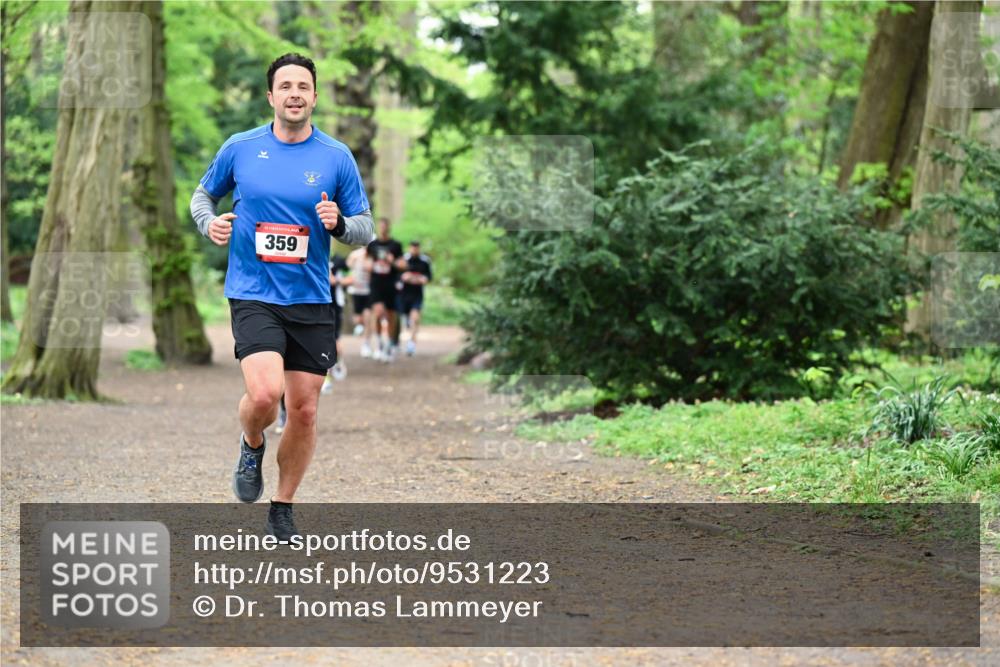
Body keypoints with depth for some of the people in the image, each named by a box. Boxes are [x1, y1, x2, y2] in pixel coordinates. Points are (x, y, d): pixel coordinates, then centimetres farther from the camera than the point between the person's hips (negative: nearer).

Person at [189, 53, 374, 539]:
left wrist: (339, 224, -16)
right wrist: (209, 223, -5)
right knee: (264, 393, -23)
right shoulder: (240, 148, 0)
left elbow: (366, 229, 6)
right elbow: (203, 194, 17)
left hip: (311, 301, 2)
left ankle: (283, 509, 24)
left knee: (303, 410, 4)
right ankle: (251, 444, 13)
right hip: (252, 295, -2)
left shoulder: (337, 157, 1)